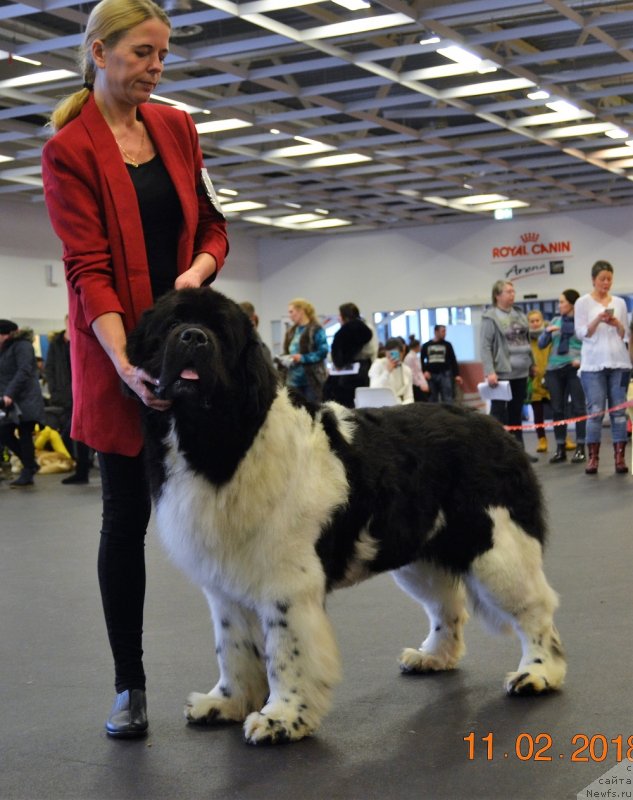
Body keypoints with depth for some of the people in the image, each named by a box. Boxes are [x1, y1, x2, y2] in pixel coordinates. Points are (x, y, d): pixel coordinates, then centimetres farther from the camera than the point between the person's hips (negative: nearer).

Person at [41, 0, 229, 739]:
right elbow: (88, 267, -14)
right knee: (127, 513, 2)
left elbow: (212, 226, 15)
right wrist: (126, 363, -26)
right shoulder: (70, 149, -7)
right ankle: (129, 686, 13)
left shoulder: (177, 128, 8)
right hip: (117, 348, -4)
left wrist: (198, 271, -8)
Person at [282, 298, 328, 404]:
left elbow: (323, 351, -13)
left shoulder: (316, 329, -6)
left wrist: (302, 358, -18)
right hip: (294, 379, 7)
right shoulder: (291, 331, 16)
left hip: (312, 379, -7)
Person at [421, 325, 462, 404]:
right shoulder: (426, 346, 10)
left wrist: (456, 375, -1)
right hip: (431, 375, 1)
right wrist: (424, 371, -3)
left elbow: (453, 360, 7)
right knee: (433, 400, 5)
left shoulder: (447, 345, 8)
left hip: (445, 374, -1)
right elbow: (422, 360, 14)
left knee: (448, 399, -11)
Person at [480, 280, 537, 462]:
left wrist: (532, 364, 16)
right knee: (499, 413, -2)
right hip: (502, 372, -7)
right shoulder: (490, 317, -9)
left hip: (520, 372, 7)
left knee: (516, 412, 13)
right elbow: (485, 346, -14)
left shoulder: (519, 314, 11)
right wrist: (489, 372, -21)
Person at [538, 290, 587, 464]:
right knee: (557, 409, 5)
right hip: (554, 369, 5)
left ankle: (580, 449, 3)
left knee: (578, 408, -2)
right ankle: (560, 449, 12)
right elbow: (541, 345, 11)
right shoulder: (555, 321, 10)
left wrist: (582, 360, -19)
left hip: (575, 369, -5)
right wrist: (547, 331, -6)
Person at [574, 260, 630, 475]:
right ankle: (593, 457, -4)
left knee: (619, 410, -1)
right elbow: (581, 333, -2)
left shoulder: (619, 303, 12)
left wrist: (617, 324, -9)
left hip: (619, 362, 3)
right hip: (593, 364, -3)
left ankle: (619, 457, -1)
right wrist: (597, 320, -18)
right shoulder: (583, 302, 3)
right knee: (595, 411, -7)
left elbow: (624, 335, 12)